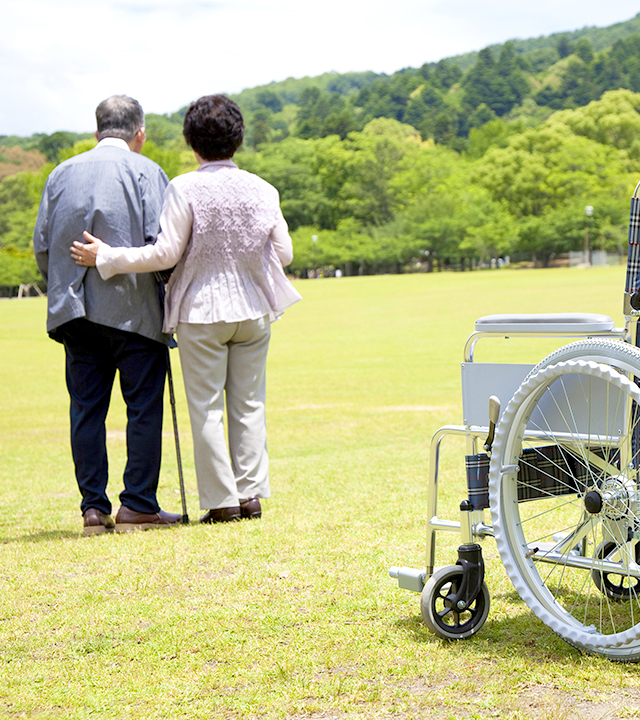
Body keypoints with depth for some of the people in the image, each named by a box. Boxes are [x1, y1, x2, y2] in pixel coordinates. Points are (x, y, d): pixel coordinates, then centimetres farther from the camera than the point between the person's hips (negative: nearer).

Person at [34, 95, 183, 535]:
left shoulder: (62, 173, 11)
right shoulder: (146, 172, -2)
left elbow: (41, 245, 10)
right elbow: (159, 243, -10)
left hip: (74, 311, 4)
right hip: (133, 308, -4)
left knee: (86, 408, 7)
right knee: (144, 406, 2)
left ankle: (94, 507, 7)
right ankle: (138, 505, 0)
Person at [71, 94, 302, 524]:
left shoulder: (184, 189, -11)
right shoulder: (262, 190, 1)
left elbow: (165, 254, -13)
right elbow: (284, 254, 4)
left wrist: (105, 257, -4)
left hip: (201, 312, -3)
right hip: (253, 310, 3)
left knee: (206, 408, 4)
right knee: (249, 404, 11)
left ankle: (222, 501, 6)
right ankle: (252, 494, 13)